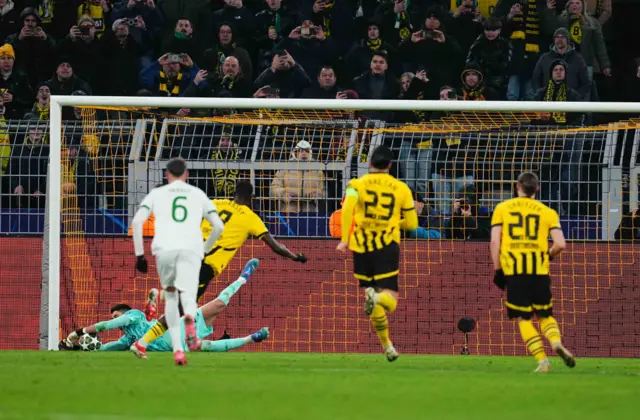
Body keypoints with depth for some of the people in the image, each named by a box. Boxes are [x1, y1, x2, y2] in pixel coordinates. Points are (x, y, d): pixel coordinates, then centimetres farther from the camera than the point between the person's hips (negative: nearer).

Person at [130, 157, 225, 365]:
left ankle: (177, 348, 8)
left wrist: (139, 254, 10)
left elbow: (137, 221, 6)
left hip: (164, 249, 0)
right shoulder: (198, 194, 24)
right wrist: (205, 249, 34)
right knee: (187, 296, -7)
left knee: (170, 295, 20)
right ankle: (190, 319, -47)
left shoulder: (157, 193, 19)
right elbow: (218, 225, 19)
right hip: (191, 249, 0)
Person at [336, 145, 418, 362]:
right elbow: (411, 223, 10)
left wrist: (344, 238, -17)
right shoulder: (401, 189, 7)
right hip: (388, 247, -1)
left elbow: (348, 206, -18)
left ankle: (387, 345, 12)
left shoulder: (358, 184, 2)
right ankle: (378, 298, -39)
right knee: (390, 301, -3)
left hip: (362, 247, 1)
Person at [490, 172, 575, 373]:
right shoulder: (548, 212, 7)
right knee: (545, 315, 14)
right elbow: (560, 244, -1)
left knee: (524, 319, 6)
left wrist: (497, 269, 5)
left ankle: (542, 360, -7)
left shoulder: (502, 209, 8)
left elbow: (494, 241, -1)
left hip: (513, 271, -1)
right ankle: (556, 342, -16)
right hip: (539, 270, 1)